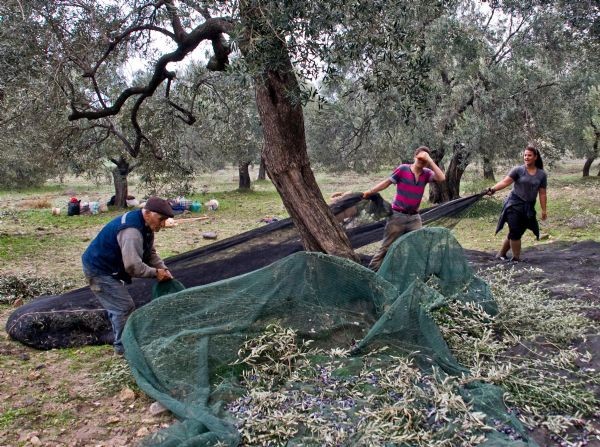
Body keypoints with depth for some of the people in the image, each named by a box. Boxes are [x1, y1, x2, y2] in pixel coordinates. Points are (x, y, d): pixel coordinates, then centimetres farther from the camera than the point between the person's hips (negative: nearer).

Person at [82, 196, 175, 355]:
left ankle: (122, 341, 33)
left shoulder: (146, 226, 2)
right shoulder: (131, 230, -32)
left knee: (117, 306, 20)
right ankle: (123, 346, 7)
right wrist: (155, 272, -22)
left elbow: (150, 253, 8)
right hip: (99, 271, -11)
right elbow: (133, 266, -36)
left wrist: (163, 269, -7)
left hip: (108, 268, 11)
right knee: (125, 307, -7)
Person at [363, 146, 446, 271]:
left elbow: (441, 178, -18)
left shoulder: (426, 173, -1)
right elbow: (387, 182, -2)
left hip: (414, 217, 3)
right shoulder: (403, 169, -10)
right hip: (397, 216, -3)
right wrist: (369, 192, -3)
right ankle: (371, 271, 12)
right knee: (386, 247, 2)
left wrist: (430, 161, -21)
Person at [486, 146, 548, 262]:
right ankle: (516, 258, 4)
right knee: (515, 232, -7)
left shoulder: (541, 174, 5)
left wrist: (544, 210, 5)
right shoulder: (518, 170, -4)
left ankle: (501, 254, 20)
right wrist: (492, 189, -29)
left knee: (516, 233, 5)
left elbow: (542, 194, 7)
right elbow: (505, 182, -14)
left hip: (528, 208, 3)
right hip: (514, 204, -3)